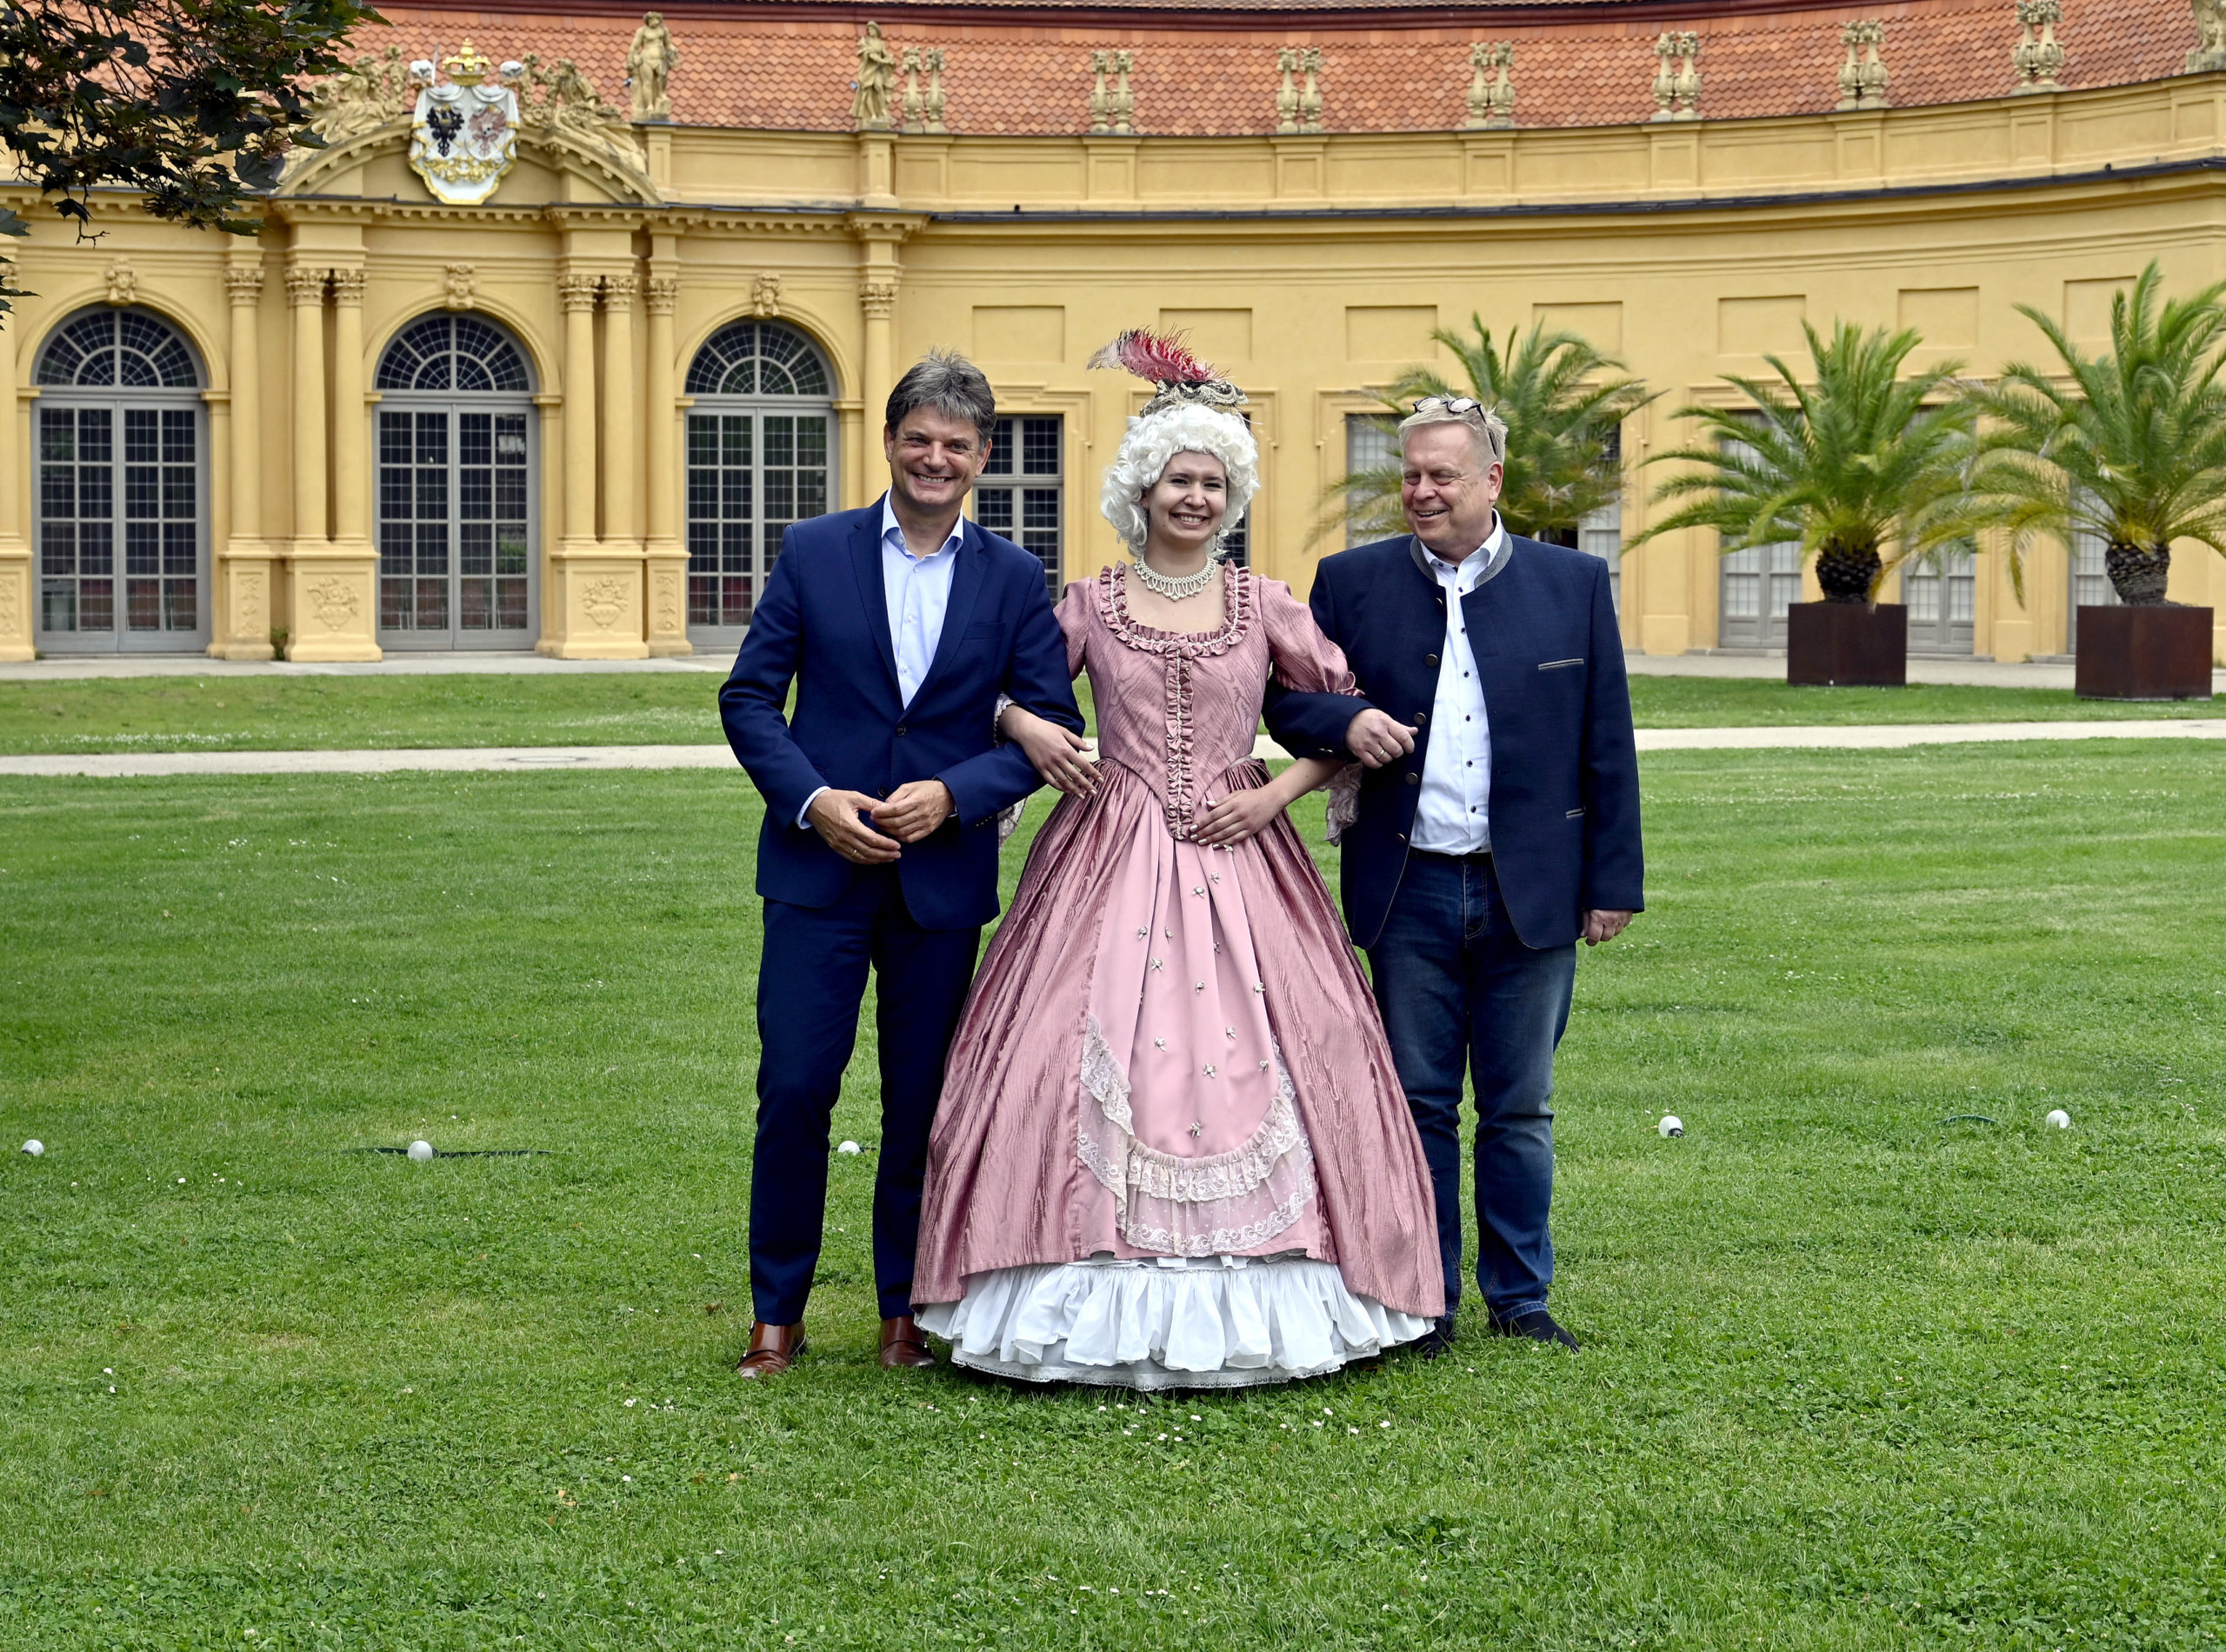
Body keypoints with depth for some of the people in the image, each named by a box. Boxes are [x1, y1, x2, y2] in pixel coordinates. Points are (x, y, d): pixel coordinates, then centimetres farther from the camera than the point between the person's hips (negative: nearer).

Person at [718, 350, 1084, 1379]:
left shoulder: (1013, 578, 5)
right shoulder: (813, 551, 3)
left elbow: (1052, 722, 2)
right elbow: (749, 696, 2)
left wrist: (953, 793, -12)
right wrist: (813, 800, -12)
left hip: (945, 877, 1)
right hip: (819, 867, -1)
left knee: (922, 1101, 7)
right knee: (794, 1088, -3)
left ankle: (905, 1312, 20)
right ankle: (777, 1314, 10)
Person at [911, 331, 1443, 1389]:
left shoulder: (1263, 606, 6)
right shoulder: (1091, 604, 6)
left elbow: (1355, 710, 9)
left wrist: (1279, 791, -3)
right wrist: (1024, 727, -6)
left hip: (1238, 863, 0)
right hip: (1112, 861, 0)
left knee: (1246, 1061, -5)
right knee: (1093, 1058, -7)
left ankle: (1245, 1299, 4)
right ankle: (1104, 1299, 0)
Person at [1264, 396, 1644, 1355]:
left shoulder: (1574, 584, 4)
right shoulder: (1352, 581, 4)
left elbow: (1607, 746, 5)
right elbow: (1285, 701, 8)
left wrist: (1613, 881, 2)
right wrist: (1344, 723, -15)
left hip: (1532, 894, 0)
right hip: (1410, 890, 0)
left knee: (1520, 1107, 8)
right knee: (1418, 1101, 7)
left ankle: (1520, 1297, 20)